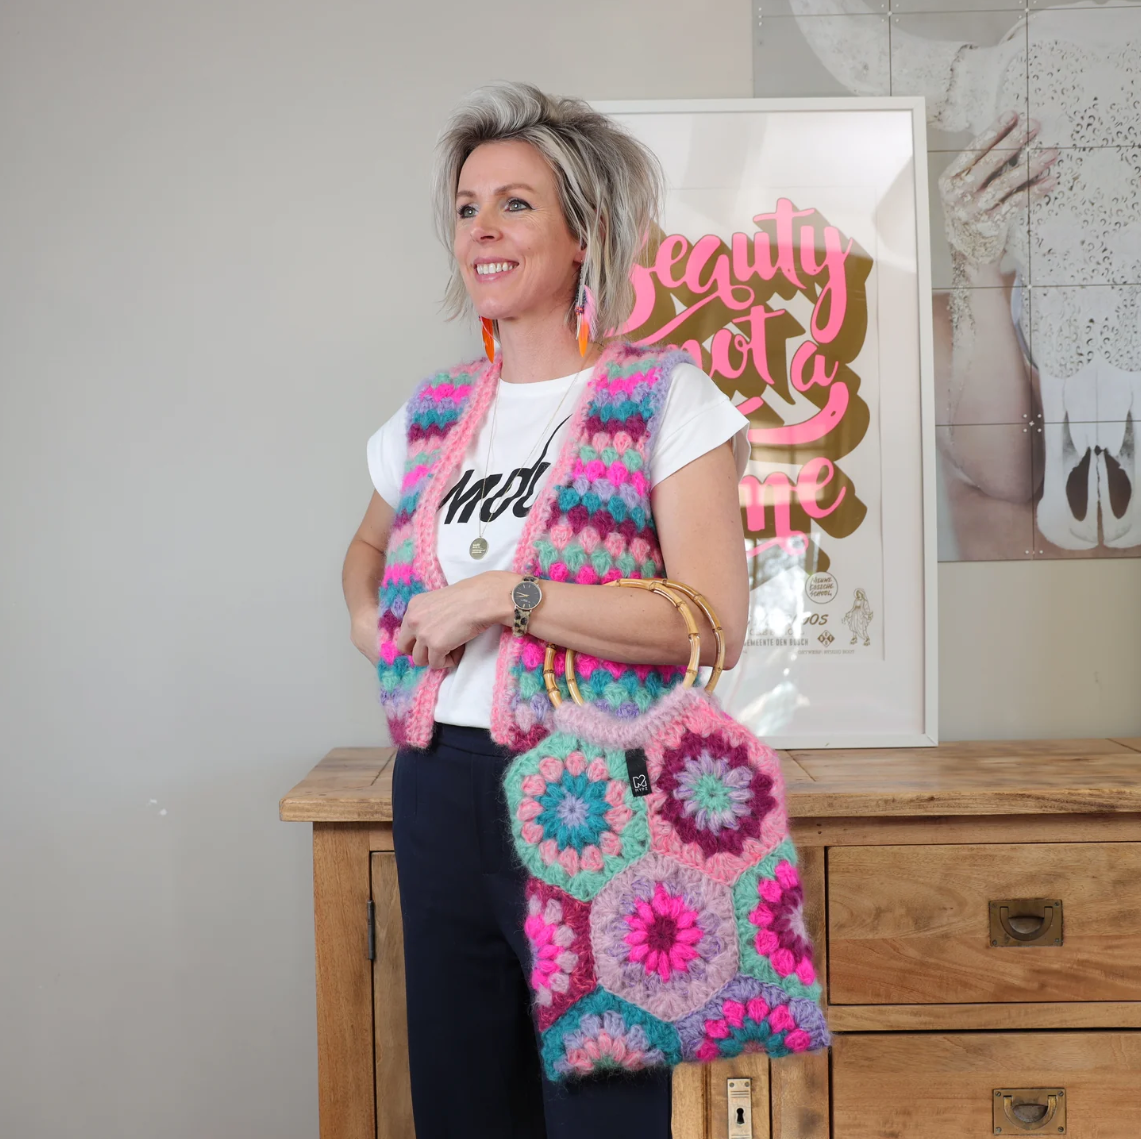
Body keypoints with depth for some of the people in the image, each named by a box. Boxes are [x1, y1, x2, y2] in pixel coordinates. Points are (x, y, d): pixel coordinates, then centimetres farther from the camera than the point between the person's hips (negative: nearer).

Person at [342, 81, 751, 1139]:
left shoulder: (664, 396, -5)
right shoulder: (431, 412, 11)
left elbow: (713, 622, -16)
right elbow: (369, 546, 31)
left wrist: (501, 594, -16)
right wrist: (368, 617, 8)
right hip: (440, 790, 5)